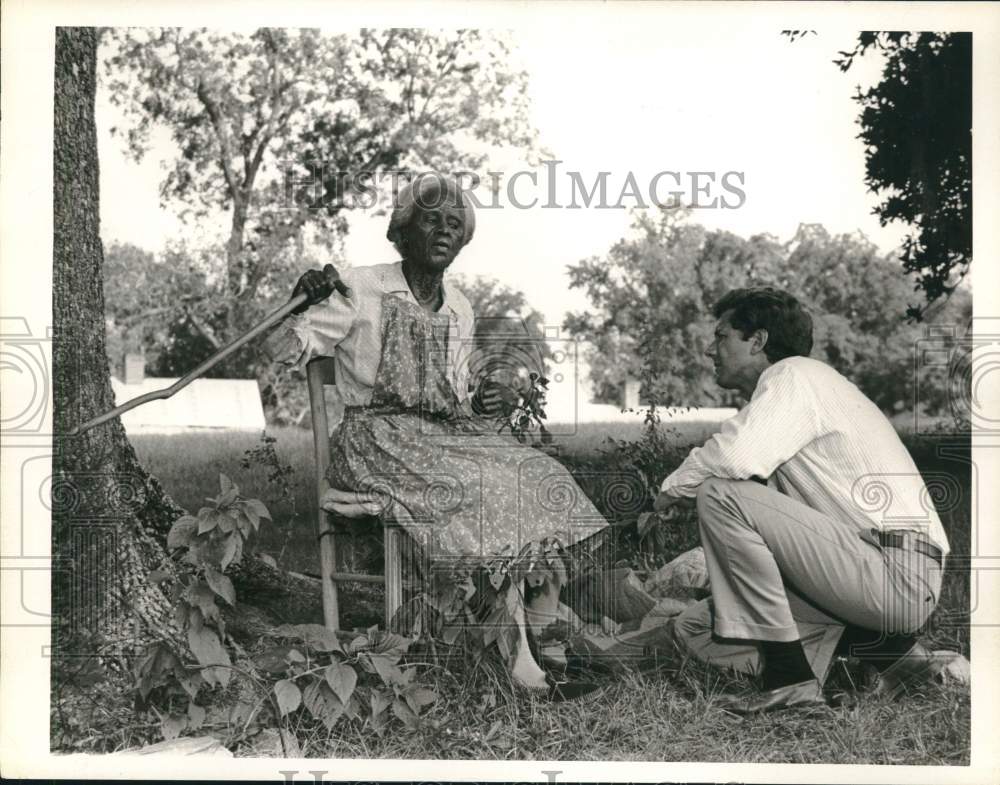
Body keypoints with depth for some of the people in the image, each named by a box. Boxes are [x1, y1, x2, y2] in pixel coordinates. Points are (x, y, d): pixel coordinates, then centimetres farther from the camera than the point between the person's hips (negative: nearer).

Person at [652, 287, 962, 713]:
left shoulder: (794, 374, -8)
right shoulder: (785, 390, 21)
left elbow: (736, 457, -26)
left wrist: (673, 489, -8)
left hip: (898, 574, -10)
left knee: (719, 495, -20)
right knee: (695, 629, 6)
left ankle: (789, 676, -15)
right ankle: (882, 645, 6)